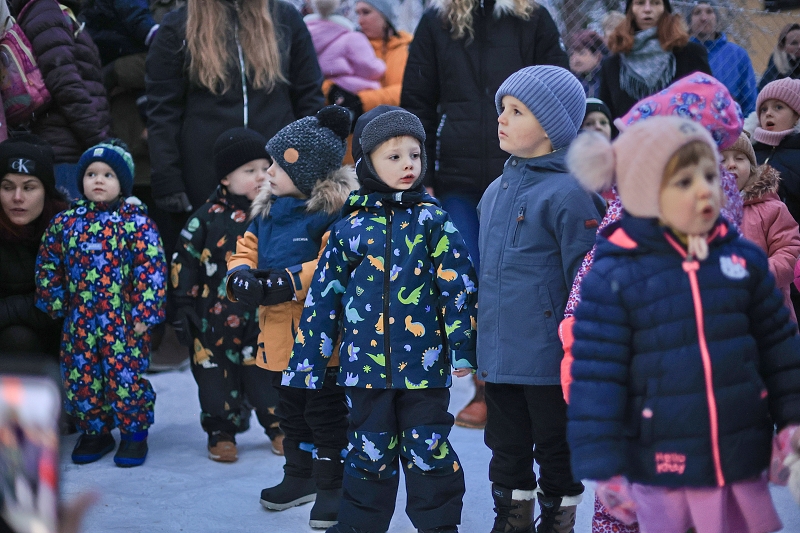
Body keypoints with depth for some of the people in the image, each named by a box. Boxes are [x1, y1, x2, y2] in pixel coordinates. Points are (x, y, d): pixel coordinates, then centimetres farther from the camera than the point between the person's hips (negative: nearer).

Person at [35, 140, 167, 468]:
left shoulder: (136, 222, -6)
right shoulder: (66, 221, 6)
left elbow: (151, 268, -9)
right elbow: (48, 266, 13)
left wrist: (144, 314, -13)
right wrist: (55, 303, 8)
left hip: (124, 322, -4)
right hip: (80, 322, 4)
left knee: (125, 379, -3)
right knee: (80, 379, 8)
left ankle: (134, 435, 13)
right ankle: (94, 433, 24)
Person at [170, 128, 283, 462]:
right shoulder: (209, 217, -5)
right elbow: (184, 262, -2)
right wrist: (184, 306, -4)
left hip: (263, 317, 1)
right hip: (217, 318, -1)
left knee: (266, 372, 6)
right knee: (217, 373, 6)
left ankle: (278, 425, 22)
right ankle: (221, 432, 19)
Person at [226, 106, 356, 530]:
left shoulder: (334, 212, -16)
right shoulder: (267, 209, 10)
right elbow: (247, 248, 16)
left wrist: (290, 282, -28)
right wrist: (241, 275, -7)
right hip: (277, 332, 8)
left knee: (325, 411, 1)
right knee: (290, 408, 21)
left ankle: (332, 486, 11)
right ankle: (300, 476, 37)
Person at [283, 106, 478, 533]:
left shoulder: (432, 221, 0)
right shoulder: (350, 228, 4)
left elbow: (459, 285, -1)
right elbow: (323, 299, 8)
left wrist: (462, 346, -7)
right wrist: (306, 364, 8)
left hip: (424, 366, -2)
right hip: (366, 365, 2)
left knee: (428, 453, 4)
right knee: (369, 454, 11)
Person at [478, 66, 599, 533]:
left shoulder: (568, 193, -14)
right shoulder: (496, 192, 11)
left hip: (548, 359, -7)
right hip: (499, 355, 7)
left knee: (556, 451, 7)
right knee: (507, 450, 17)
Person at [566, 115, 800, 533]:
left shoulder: (744, 259, 2)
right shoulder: (613, 277, -9)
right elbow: (595, 377, -9)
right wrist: (603, 467, -11)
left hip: (743, 466, 3)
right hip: (662, 472, -3)